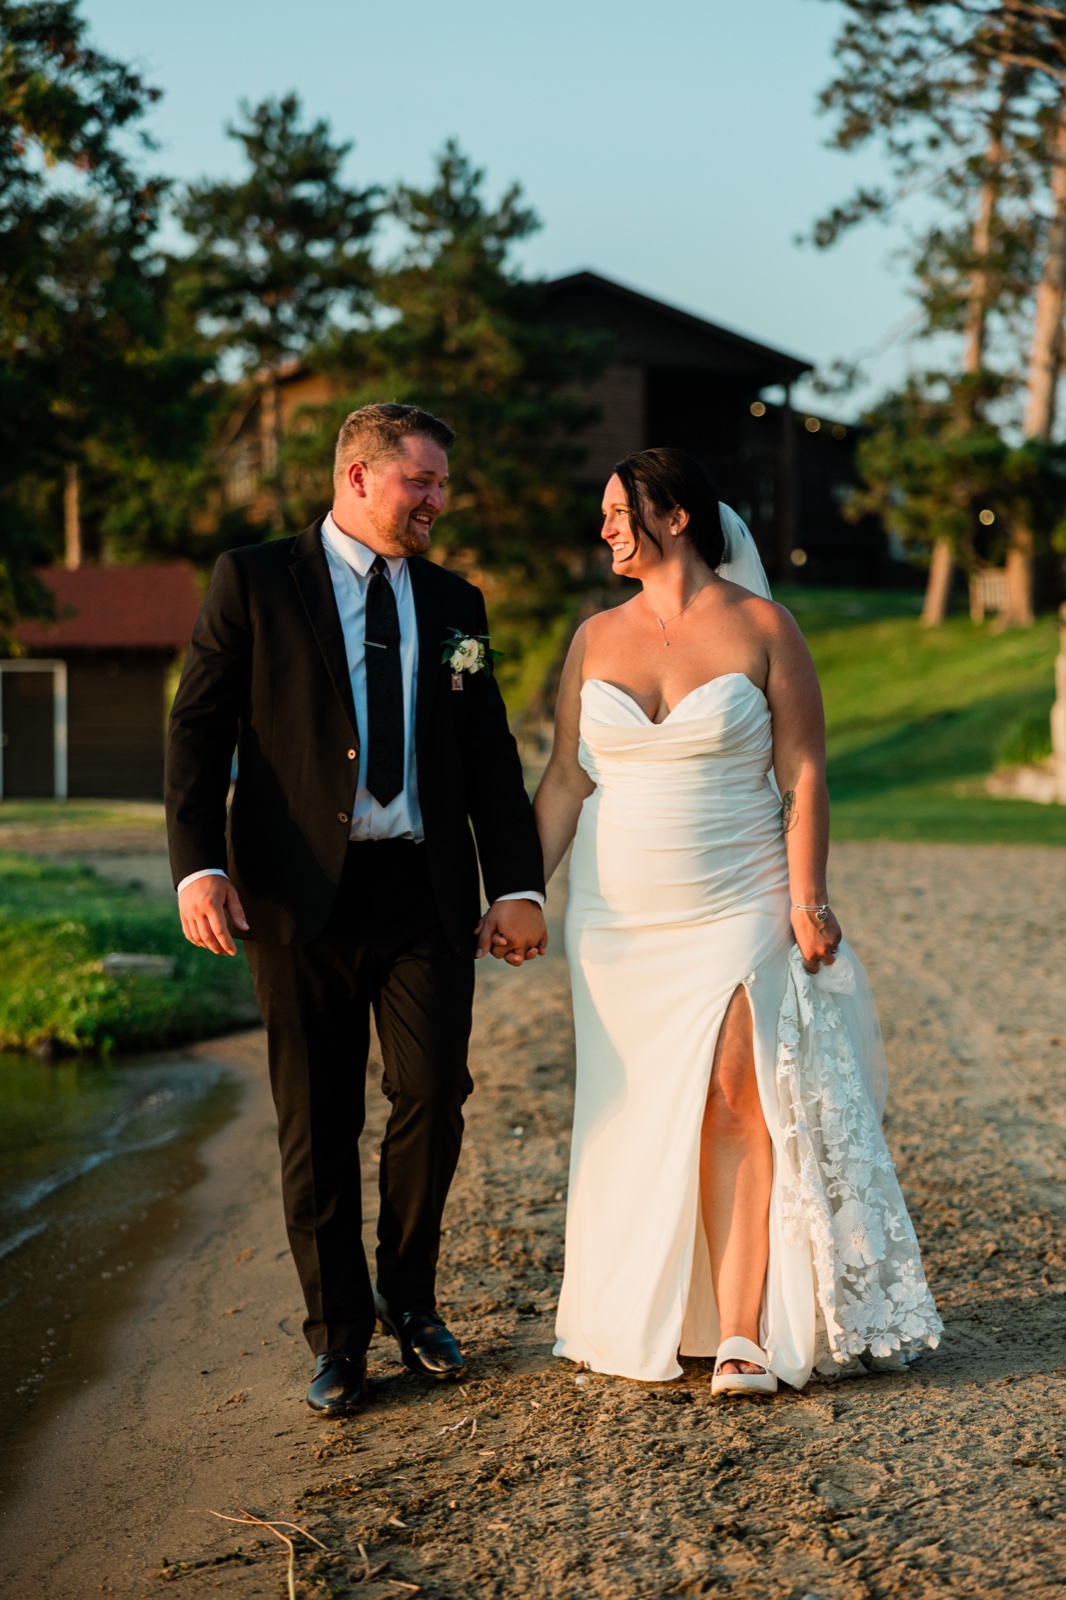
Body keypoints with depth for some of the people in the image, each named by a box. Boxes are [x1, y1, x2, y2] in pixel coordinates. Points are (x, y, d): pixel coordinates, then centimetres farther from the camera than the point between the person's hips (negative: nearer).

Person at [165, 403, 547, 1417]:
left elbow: (490, 754, 14)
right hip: (301, 893, -2)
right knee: (317, 1124, 4)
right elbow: (199, 728, -2)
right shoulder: (254, 582, 3)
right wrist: (199, 865, -14)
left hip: (426, 896, 3)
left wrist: (516, 886, 6)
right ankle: (338, 1333, 19)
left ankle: (409, 1297, 22)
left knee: (433, 1098, -3)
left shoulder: (453, 603, 14)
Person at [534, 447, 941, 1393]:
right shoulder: (596, 639, 8)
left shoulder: (761, 629, -2)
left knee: (735, 1104, -11)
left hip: (738, 912, -4)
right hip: (619, 918, 4)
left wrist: (807, 900, -11)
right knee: (636, 1115, 7)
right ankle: (645, 1321, 19)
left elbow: (803, 775, -4)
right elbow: (566, 782, 9)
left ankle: (743, 1339, -9)